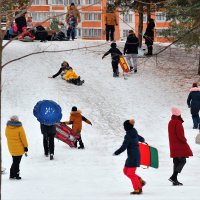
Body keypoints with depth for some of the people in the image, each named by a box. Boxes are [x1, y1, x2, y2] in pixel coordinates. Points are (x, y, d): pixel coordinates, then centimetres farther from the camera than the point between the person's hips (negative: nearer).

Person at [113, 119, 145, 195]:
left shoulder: (128, 136, -19)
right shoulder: (135, 134, 7)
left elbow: (123, 147, -21)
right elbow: (141, 139, 26)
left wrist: (116, 153, -7)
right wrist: (142, 140, 51)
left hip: (133, 157, -9)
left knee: (130, 173, -4)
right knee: (126, 171, 16)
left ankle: (138, 189, -1)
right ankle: (140, 181, 16)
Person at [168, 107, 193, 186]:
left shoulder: (170, 122, 13)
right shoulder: (178, 122, -15)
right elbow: (180, 135, -20)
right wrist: (184, 140, -4)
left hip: (173, 146, 9)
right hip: (180, 145, -9)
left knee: (176, 162, 11)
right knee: (182, 161, -6)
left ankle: (175, 180, 8)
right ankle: (173, 177, -19)